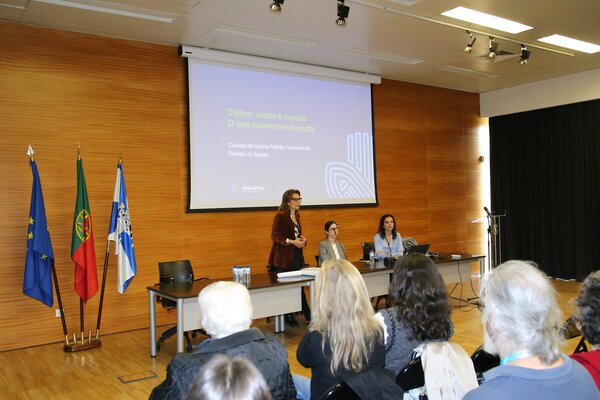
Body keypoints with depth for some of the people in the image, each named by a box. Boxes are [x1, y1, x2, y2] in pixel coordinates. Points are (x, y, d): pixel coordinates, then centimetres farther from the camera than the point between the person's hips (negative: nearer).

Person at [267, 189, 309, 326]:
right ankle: (288, 316, 12)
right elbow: (275, 235, -17)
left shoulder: (297, 215, 13)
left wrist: (302, 239, 3)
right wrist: (292, 242, -22)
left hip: (297, 255, 7)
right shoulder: (280, 216, -11)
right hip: (284, 257, -7)